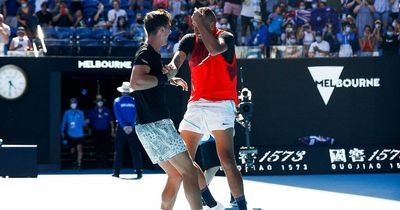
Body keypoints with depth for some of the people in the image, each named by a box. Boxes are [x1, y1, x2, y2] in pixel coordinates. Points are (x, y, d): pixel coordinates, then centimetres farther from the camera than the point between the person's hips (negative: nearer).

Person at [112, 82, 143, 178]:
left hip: (121, 128, 0)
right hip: (132, 129, 0)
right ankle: (139, 171, -4)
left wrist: (124, 126, -11)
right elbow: (137, 115, -6)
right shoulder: (134, 101, 3)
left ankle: (116, 171, 0)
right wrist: (131, 126, -11)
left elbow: (117, 115, -7)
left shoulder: (117, 101, 2)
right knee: (135, 150, 1)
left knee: (119, 150, 4)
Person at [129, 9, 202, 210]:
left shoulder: (151, 54, 19)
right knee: (189, 171, -11)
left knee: (176, 175, 13)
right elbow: (136, 82, -31)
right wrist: (164, 77, -19)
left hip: (150, 126, 10)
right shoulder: (146, 54, -12)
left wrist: (171, 80, 46)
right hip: (156, 125, -10)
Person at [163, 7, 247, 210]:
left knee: (227, 161, -18)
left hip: (220, 104, -6)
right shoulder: (190, 40, 9)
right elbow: (178, 56, -9)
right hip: (195, 104, 6)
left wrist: (201, 23, -21)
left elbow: (214, 49, -28)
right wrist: (173, 67, -32)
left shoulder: (226, 37, -5)